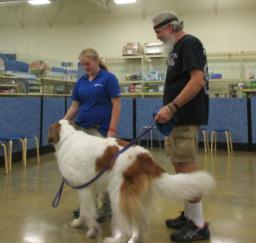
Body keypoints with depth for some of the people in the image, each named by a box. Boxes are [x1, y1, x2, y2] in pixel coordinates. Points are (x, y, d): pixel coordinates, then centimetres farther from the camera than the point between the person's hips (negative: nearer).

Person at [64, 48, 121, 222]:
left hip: (100, 131, -6)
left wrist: (112, 130, -18)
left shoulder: (108, 78, -6)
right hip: (81, 129, 6)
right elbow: (74, 106, 13)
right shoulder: (81, 82, 12)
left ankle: (107, 208, 12)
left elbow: (117, 105, -10)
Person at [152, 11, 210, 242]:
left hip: (186, 118, -10)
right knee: (181, 167, 13)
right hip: (178, 118, 10)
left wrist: (172, 107, -22)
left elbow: (197, 80, -20)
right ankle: (189, 215, 25)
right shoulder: (178, 47, 20)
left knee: (187, 168, -6)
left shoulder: (189, 43, -9)